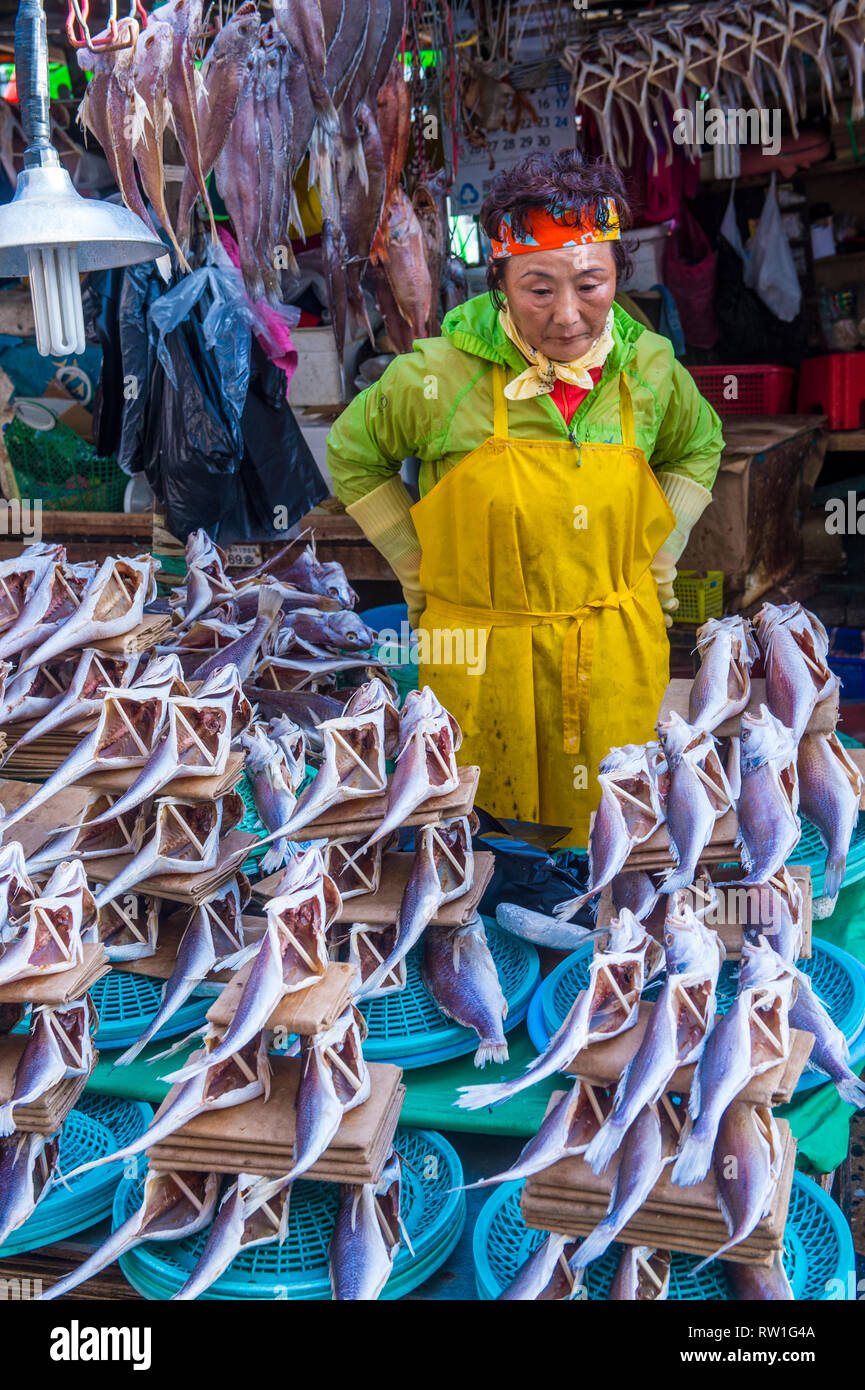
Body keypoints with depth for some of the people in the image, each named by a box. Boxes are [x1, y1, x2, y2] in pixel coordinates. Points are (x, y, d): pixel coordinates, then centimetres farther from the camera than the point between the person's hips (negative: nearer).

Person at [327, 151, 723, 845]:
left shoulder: (651, 366, -3)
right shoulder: (439, 376, -12)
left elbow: (698, 447, 20)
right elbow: (353, 453, 6)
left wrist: (657, 558, 11)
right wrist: (419, 572, 4)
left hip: (619, 661, 2)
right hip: (480, 660, -2)